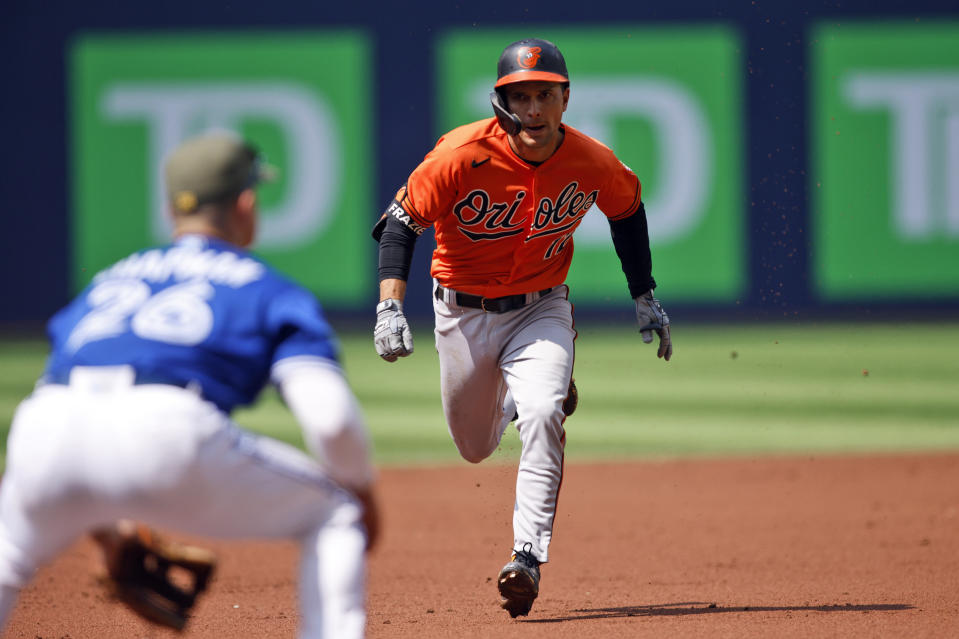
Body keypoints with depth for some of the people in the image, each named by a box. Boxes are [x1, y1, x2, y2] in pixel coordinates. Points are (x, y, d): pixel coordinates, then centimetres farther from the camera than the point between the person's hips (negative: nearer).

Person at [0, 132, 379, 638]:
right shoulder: (271, 291, 23)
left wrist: (103, 529, 44)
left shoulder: (108, 281, 36)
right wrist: (362, 491, 27)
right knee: (332, 514, 16)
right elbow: (330, 417, 8)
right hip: (164, 433, -4)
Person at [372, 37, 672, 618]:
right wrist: (390, 305, -31)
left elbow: (628, 211, 6)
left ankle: (528, 557, -25)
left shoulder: (593, 163, -16)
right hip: (464, 312, 0)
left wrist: (645, 298, 9)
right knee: (476, 446, 15)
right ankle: (519, 394, 52)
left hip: (541, 309, 0)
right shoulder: (463, 156, -25)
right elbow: (401, 223, -18)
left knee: (541, 415, -26)